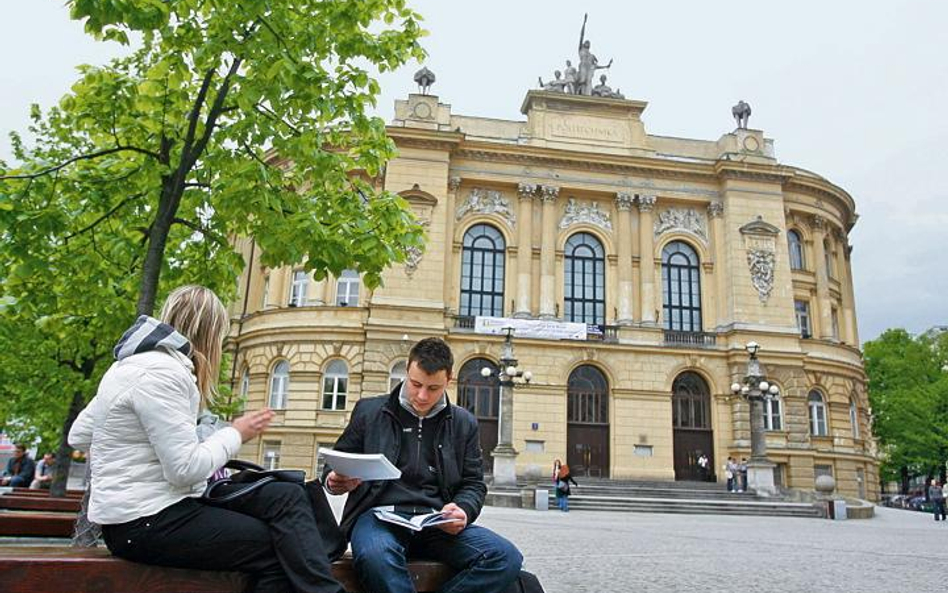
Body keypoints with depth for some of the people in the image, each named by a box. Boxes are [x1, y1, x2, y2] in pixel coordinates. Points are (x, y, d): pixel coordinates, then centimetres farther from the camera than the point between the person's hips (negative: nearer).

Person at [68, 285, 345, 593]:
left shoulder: (138, 363, 14)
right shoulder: (160, 371, -18)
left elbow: (79, 435, 19)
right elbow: (186, 469, -21)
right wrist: (236, 433, -7)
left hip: (162, 504, 9)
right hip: (144, 524, -9)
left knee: (286, 496, -5)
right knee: (278, 547, -13)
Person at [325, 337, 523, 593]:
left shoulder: (464, 423, 15)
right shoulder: (369, 411, 10)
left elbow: (473, 483, 15)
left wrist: (463, 511, -8)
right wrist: (335, 481, -8)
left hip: (438, 523, 3)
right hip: (380, 514, -2)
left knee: (506, 557, -25)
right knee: (375, 555, -40)